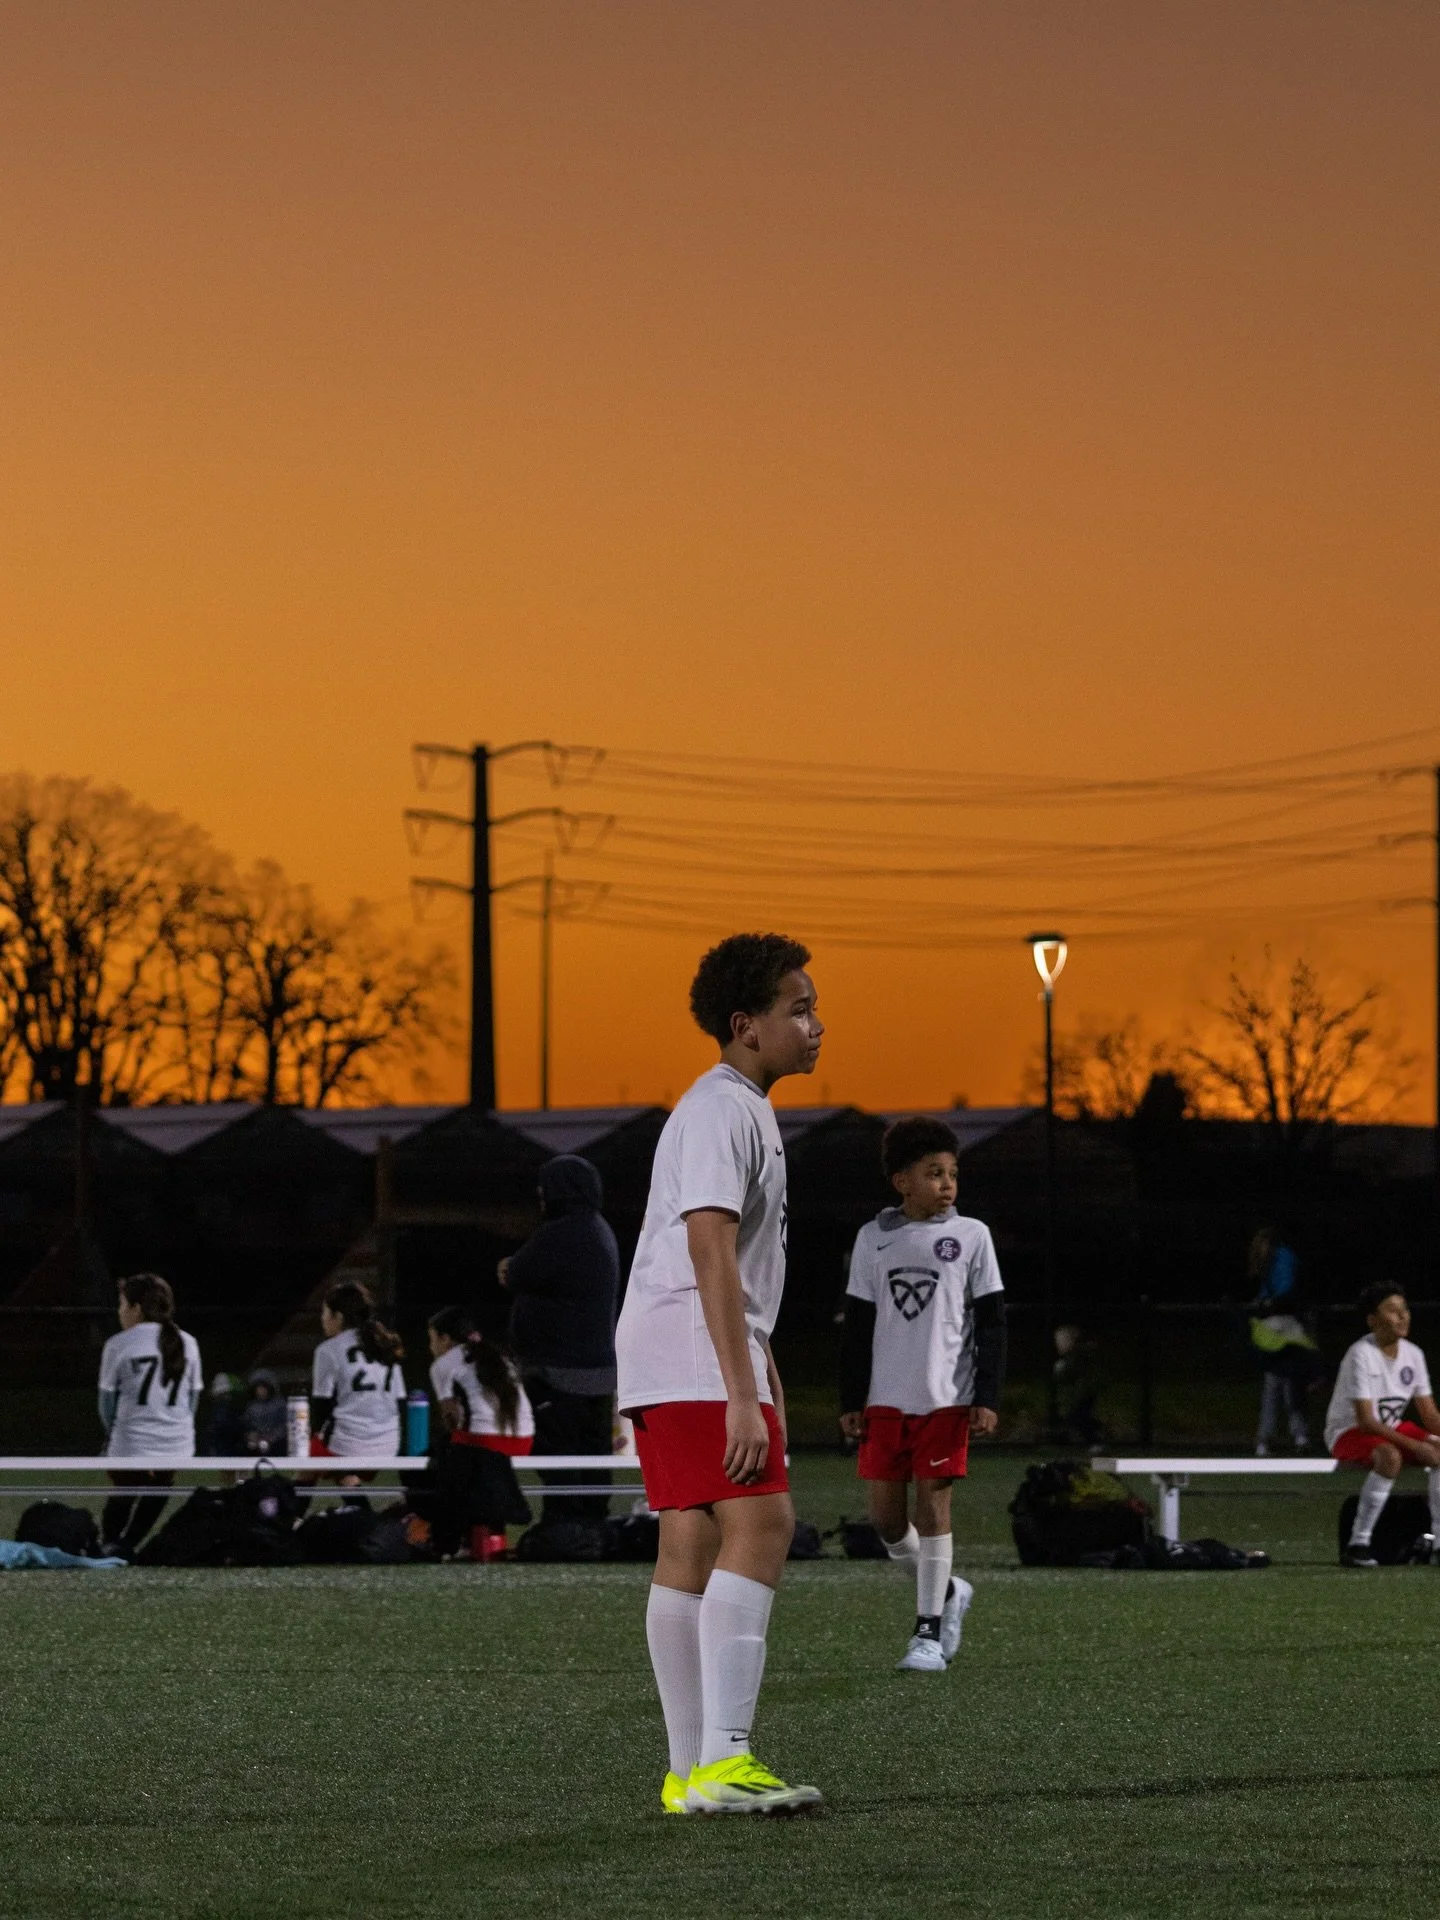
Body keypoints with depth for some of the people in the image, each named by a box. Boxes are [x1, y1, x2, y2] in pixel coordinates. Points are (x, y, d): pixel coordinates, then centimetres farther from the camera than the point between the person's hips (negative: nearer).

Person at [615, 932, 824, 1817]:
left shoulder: (747, 1110, 21)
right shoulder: (720, 1112, -13)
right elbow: (712, 1259, -21)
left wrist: (764, 1383, 29)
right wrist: (744, 1397, -25)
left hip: (669, 1368, 11)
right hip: (694, 1356, -11)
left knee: (692, 1547, 9)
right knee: (759, 1525, -18)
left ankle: (691, 1774, 10)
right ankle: (723, 1761, -24)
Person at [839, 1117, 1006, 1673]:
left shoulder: (971, 1236, 1)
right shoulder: (874, 1238, 6)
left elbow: (992, 1324, 1)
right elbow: (857, 1326, 10)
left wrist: (987, 1398, -6)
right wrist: (851, 1402, 6)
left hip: (946, 1397, -3)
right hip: (886, 1399, 3)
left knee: (932, 1503, -5)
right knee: (885, 1513, 3)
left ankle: (929, 1632, 2)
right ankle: (947, 1592, 26)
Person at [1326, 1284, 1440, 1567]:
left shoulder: (1413, 1354, 0)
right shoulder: (1361, 1355, -22)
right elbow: (1365, 1421, -25)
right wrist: (1412, 1444, -31)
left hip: (1392, 1428, 7)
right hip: (1348, 1432, -7)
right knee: (1390, 1457, -37)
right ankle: (1357, 1544, -34)